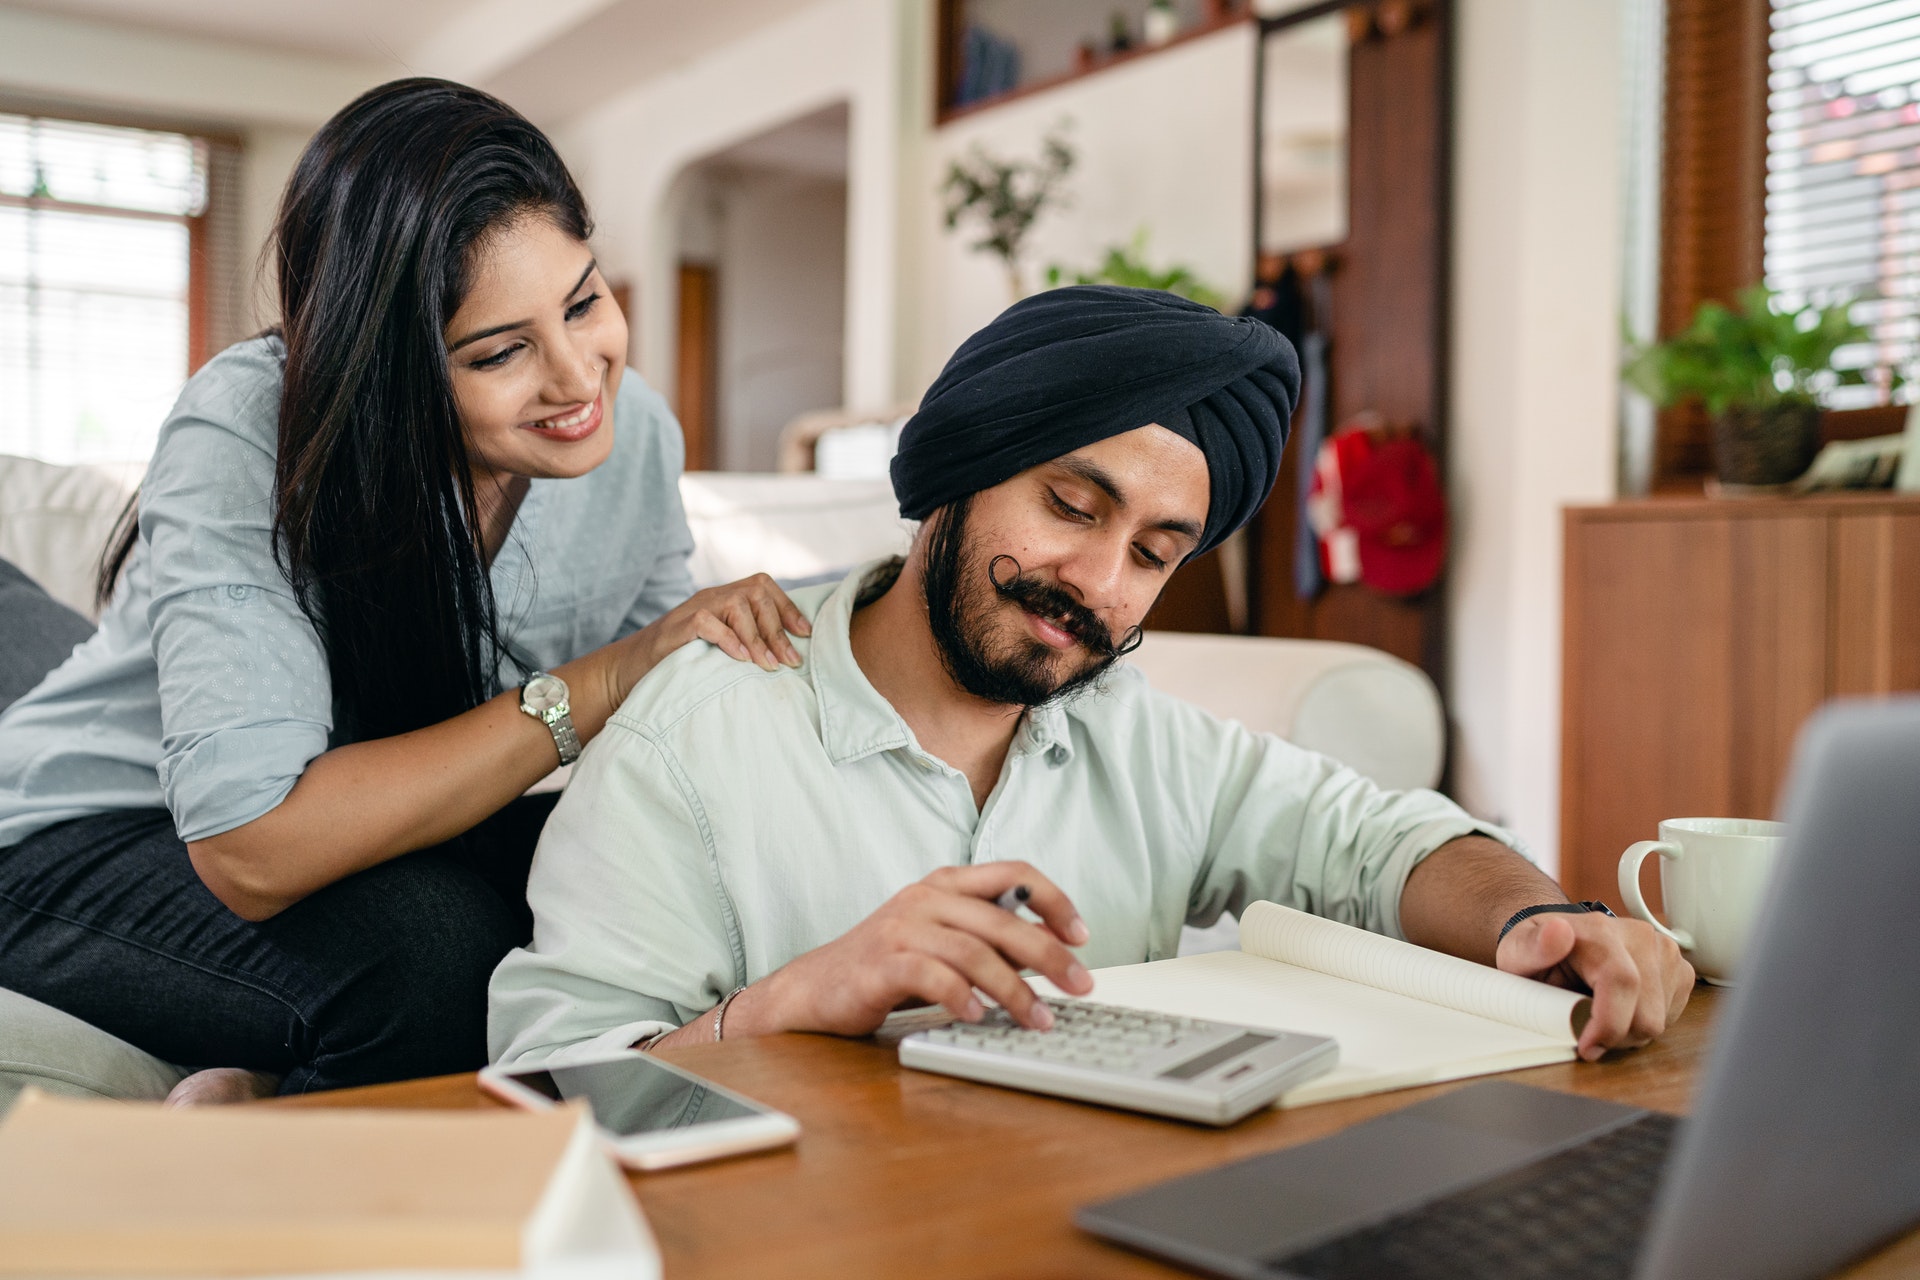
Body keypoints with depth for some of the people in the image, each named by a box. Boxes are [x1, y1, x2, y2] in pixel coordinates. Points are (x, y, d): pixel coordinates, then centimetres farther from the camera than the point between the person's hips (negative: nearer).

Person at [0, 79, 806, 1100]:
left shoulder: (635, 430, -12)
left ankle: (260, 1081, -7)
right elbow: (254, 852, -36)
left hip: (390, 831, 6)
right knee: (436, 939, -36)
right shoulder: (245, 434, -28)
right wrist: (599, 684, -35)